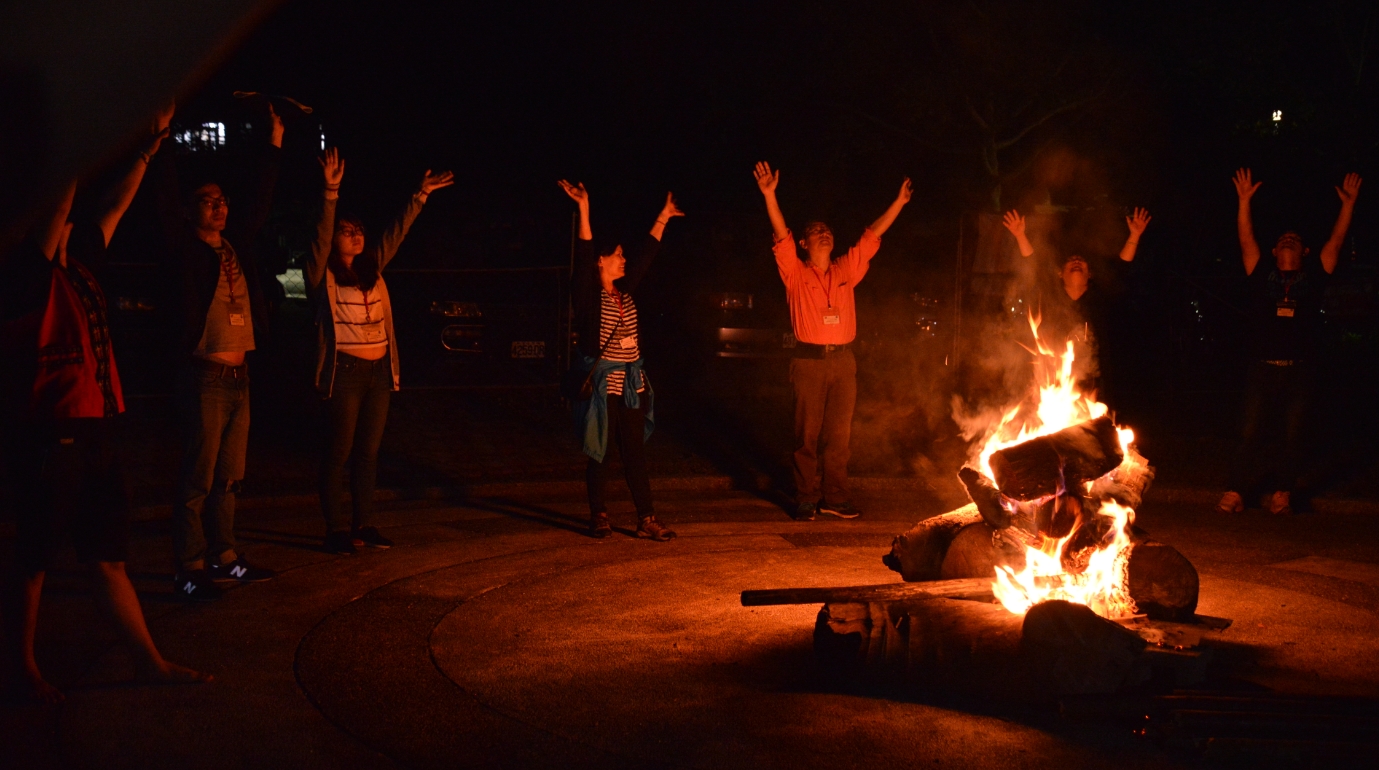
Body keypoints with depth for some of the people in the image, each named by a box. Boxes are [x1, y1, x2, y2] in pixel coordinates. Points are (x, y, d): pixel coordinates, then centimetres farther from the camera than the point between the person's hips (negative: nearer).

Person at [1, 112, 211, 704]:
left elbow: (116, 207, 18)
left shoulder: (78, 270, 13)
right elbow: (56, 208, -20)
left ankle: (149, 661, 16)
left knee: (109, 559, 12)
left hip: (94, 434, 8)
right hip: (48, 439, -8)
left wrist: (150, 146, 17)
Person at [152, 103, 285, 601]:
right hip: (204, 375, -7)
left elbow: (260, 203, 20)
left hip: (238, 376, 7)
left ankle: (222, 558, 20)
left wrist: (274, 145, 21)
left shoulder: (236, 246, 13)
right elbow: (167, 200, -13)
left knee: (229, 477, 11)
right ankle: (189, 569, 0)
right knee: (198, 478, -5)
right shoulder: (185, 247, -3)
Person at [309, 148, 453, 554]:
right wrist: (331, 191, -28)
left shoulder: (371, 270, 12)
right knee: (339, 452, -1)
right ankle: (337, 529, 4)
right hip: (345, 371, -6)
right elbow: (321, 234, -17)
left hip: (379, 370, 6)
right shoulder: (323, 275, -3)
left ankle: (364, 524, 16)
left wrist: (420, 196, 10)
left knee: (368, 452, 9)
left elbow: (396, 233, 14)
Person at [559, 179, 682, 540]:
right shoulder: (588, 294, -6)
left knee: (635, 453, 5)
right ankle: (598, 517, 14)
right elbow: (584, 256, -19)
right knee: (601, 453, 2)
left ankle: (646, 520, 5)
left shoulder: (624, 292, 11)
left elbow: (646, 256, 20)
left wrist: (662, 218, 24)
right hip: (601, 384, -6)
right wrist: (584, 209, -27)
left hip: (631, 384, 6)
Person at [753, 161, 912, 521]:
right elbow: (781, 235, -10)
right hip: (809, 361, -3)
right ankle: (806, 499, 8)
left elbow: (872, 236, 12)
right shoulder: (796, 273, 2)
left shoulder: (846, 271, 13)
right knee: (807, 434, 0)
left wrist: (899, 202, 8)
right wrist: (769, 195, -22)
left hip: (843, 360, 4)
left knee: (840, 434, 6)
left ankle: (835, 497, 15)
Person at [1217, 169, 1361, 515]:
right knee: (1251, 434, -2)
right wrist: (1244, 200, 2)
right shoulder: (1263, 275, 11)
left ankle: (1281, 493, 10)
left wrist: (1348, 204, 6)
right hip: (1263, 369, -1)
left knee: (1293, 436, 3)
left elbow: (1336, 241, 10)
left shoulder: (1313, 277, 12)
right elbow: (1246, 239, 8)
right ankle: (1235, 493, 0)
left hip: (1299, 371, 1)